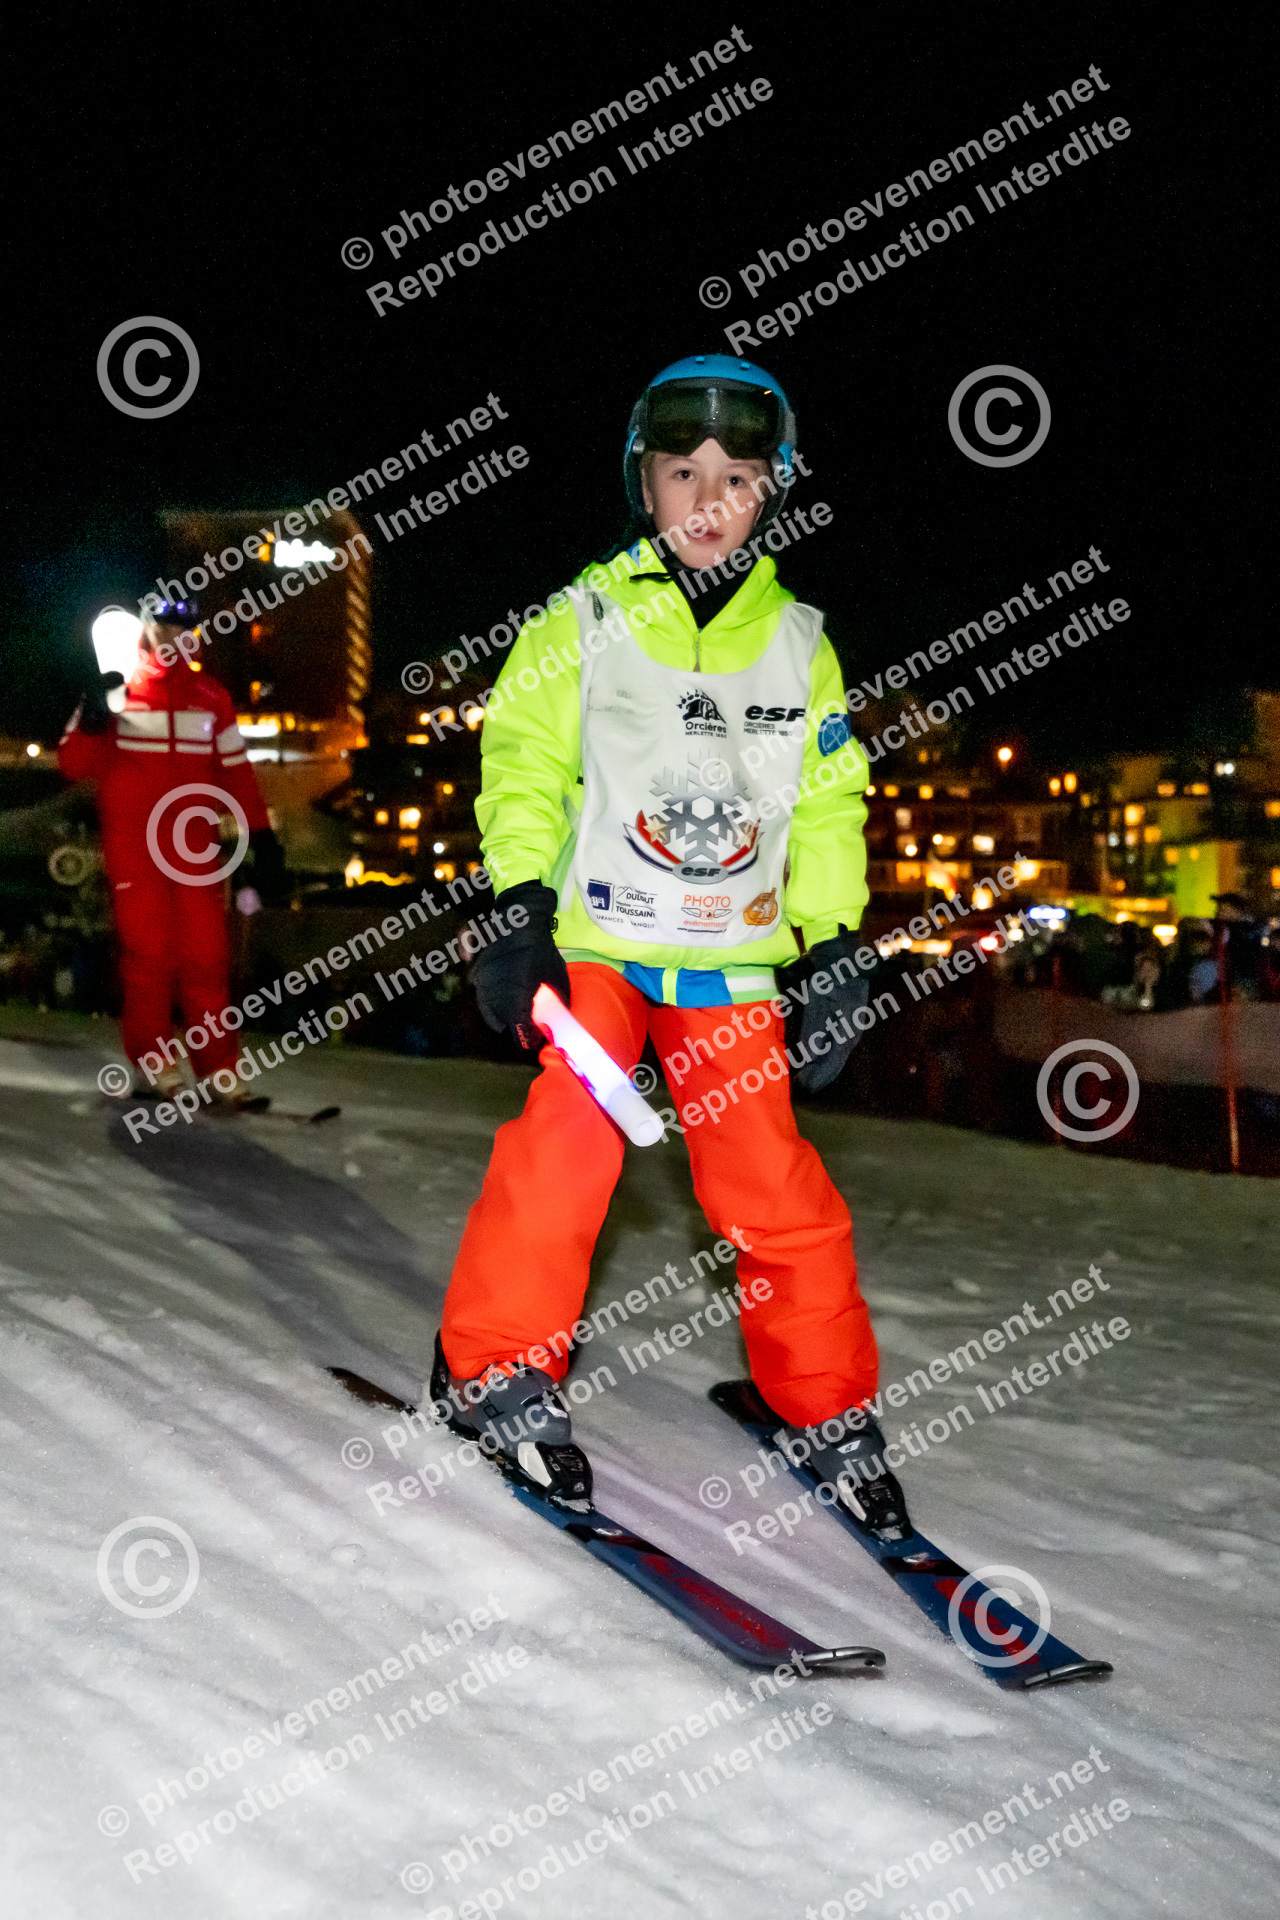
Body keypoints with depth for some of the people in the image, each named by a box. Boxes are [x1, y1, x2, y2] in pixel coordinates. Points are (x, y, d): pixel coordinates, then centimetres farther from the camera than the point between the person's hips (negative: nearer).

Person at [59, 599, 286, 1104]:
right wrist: (94, 719, -18)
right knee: (147, 954, -4)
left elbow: (236, 771, 14)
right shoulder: (116, 689, 5)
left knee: (206, 958, -3)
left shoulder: (210, 696, 13)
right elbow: (73, 762, 0)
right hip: (132, 850, -2)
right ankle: (152, 1066, 8)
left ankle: (216, 1073, 1)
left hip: (195, 850, 2)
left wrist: (261, 837, 6)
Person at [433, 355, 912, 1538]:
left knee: (774, 1188, 1)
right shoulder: (584, 621, -1)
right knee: (565, 1144, -15)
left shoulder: (798, 645, 6)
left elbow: (829, 805, 11)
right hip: (594, 942, -2)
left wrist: (832, 948, 5)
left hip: (735, 962, 2)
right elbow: (524, 763, 0)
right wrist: (521, 908, -11)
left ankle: (828, 1407, 17)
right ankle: (499, 1366, 5)